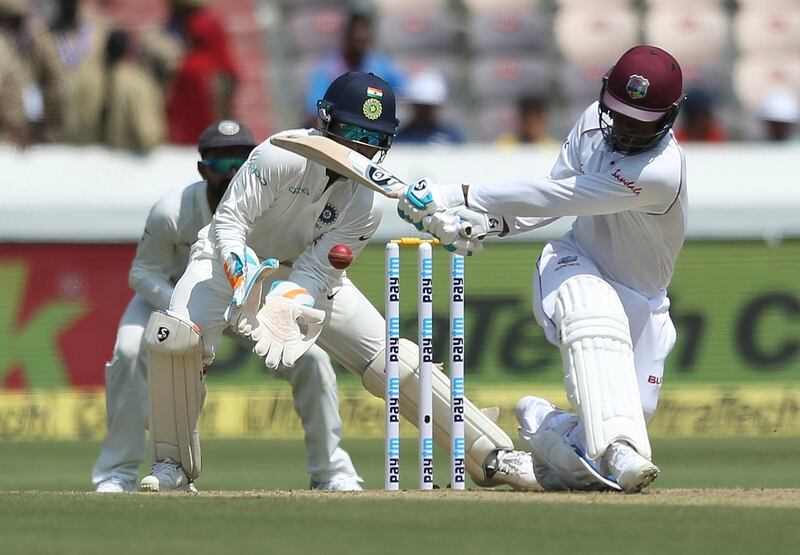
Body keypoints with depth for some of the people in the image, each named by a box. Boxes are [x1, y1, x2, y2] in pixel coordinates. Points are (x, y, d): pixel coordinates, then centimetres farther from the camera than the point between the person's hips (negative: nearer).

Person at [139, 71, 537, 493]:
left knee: (392, 359, -8)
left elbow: (314, 271, -19)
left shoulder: (367, 202, -18)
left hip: (306, 277, 3)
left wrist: (286, 311, -39)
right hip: (235, 259, -3)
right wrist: (243, 280, -44)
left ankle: (492, 457, -1)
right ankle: (173, 467, -12)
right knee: (174, 339, -31)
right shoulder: (282, 157, -29)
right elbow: (228, 221, -27)